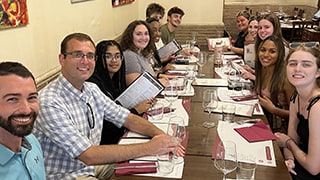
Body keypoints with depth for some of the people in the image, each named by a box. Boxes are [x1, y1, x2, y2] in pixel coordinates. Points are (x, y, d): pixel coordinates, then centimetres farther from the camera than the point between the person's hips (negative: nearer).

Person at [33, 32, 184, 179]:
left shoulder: (92, 89, 0)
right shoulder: (50, 102, -26)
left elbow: (128, 118, 4)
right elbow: (89, 155, -29)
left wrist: (161, 135, -14)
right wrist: (149, 148, -29)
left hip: (94, 164, 7)